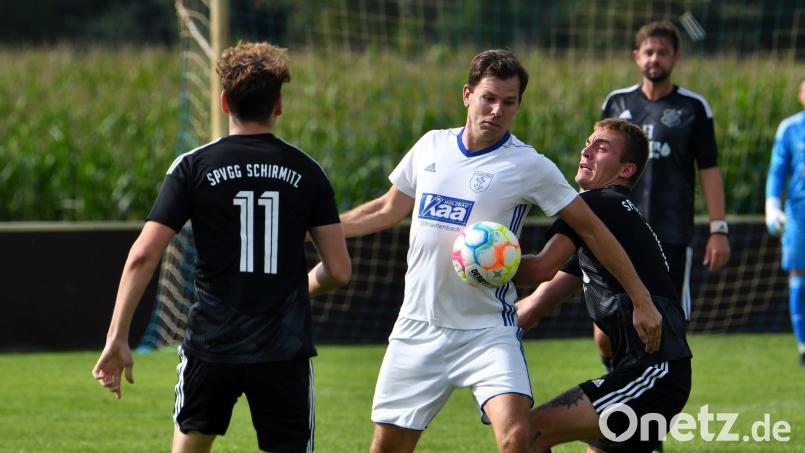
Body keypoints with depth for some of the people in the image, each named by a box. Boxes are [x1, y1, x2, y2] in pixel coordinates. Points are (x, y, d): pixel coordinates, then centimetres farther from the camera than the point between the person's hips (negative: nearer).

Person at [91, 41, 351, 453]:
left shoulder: (194, 166, -1)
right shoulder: (306, 172, 2)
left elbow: (143, 255, -9)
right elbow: (339, 271, 2)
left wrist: (117, 337, -5)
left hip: (212, 346, 0)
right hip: (285, 351, 0)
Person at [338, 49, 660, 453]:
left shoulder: (528, 166, -8)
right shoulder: (431, 147, 5)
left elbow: (591, 229, -3)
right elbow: (388, 210, 20)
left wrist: (641, 301, -4)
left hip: (487, 330, -4)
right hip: (417, 326, 4)